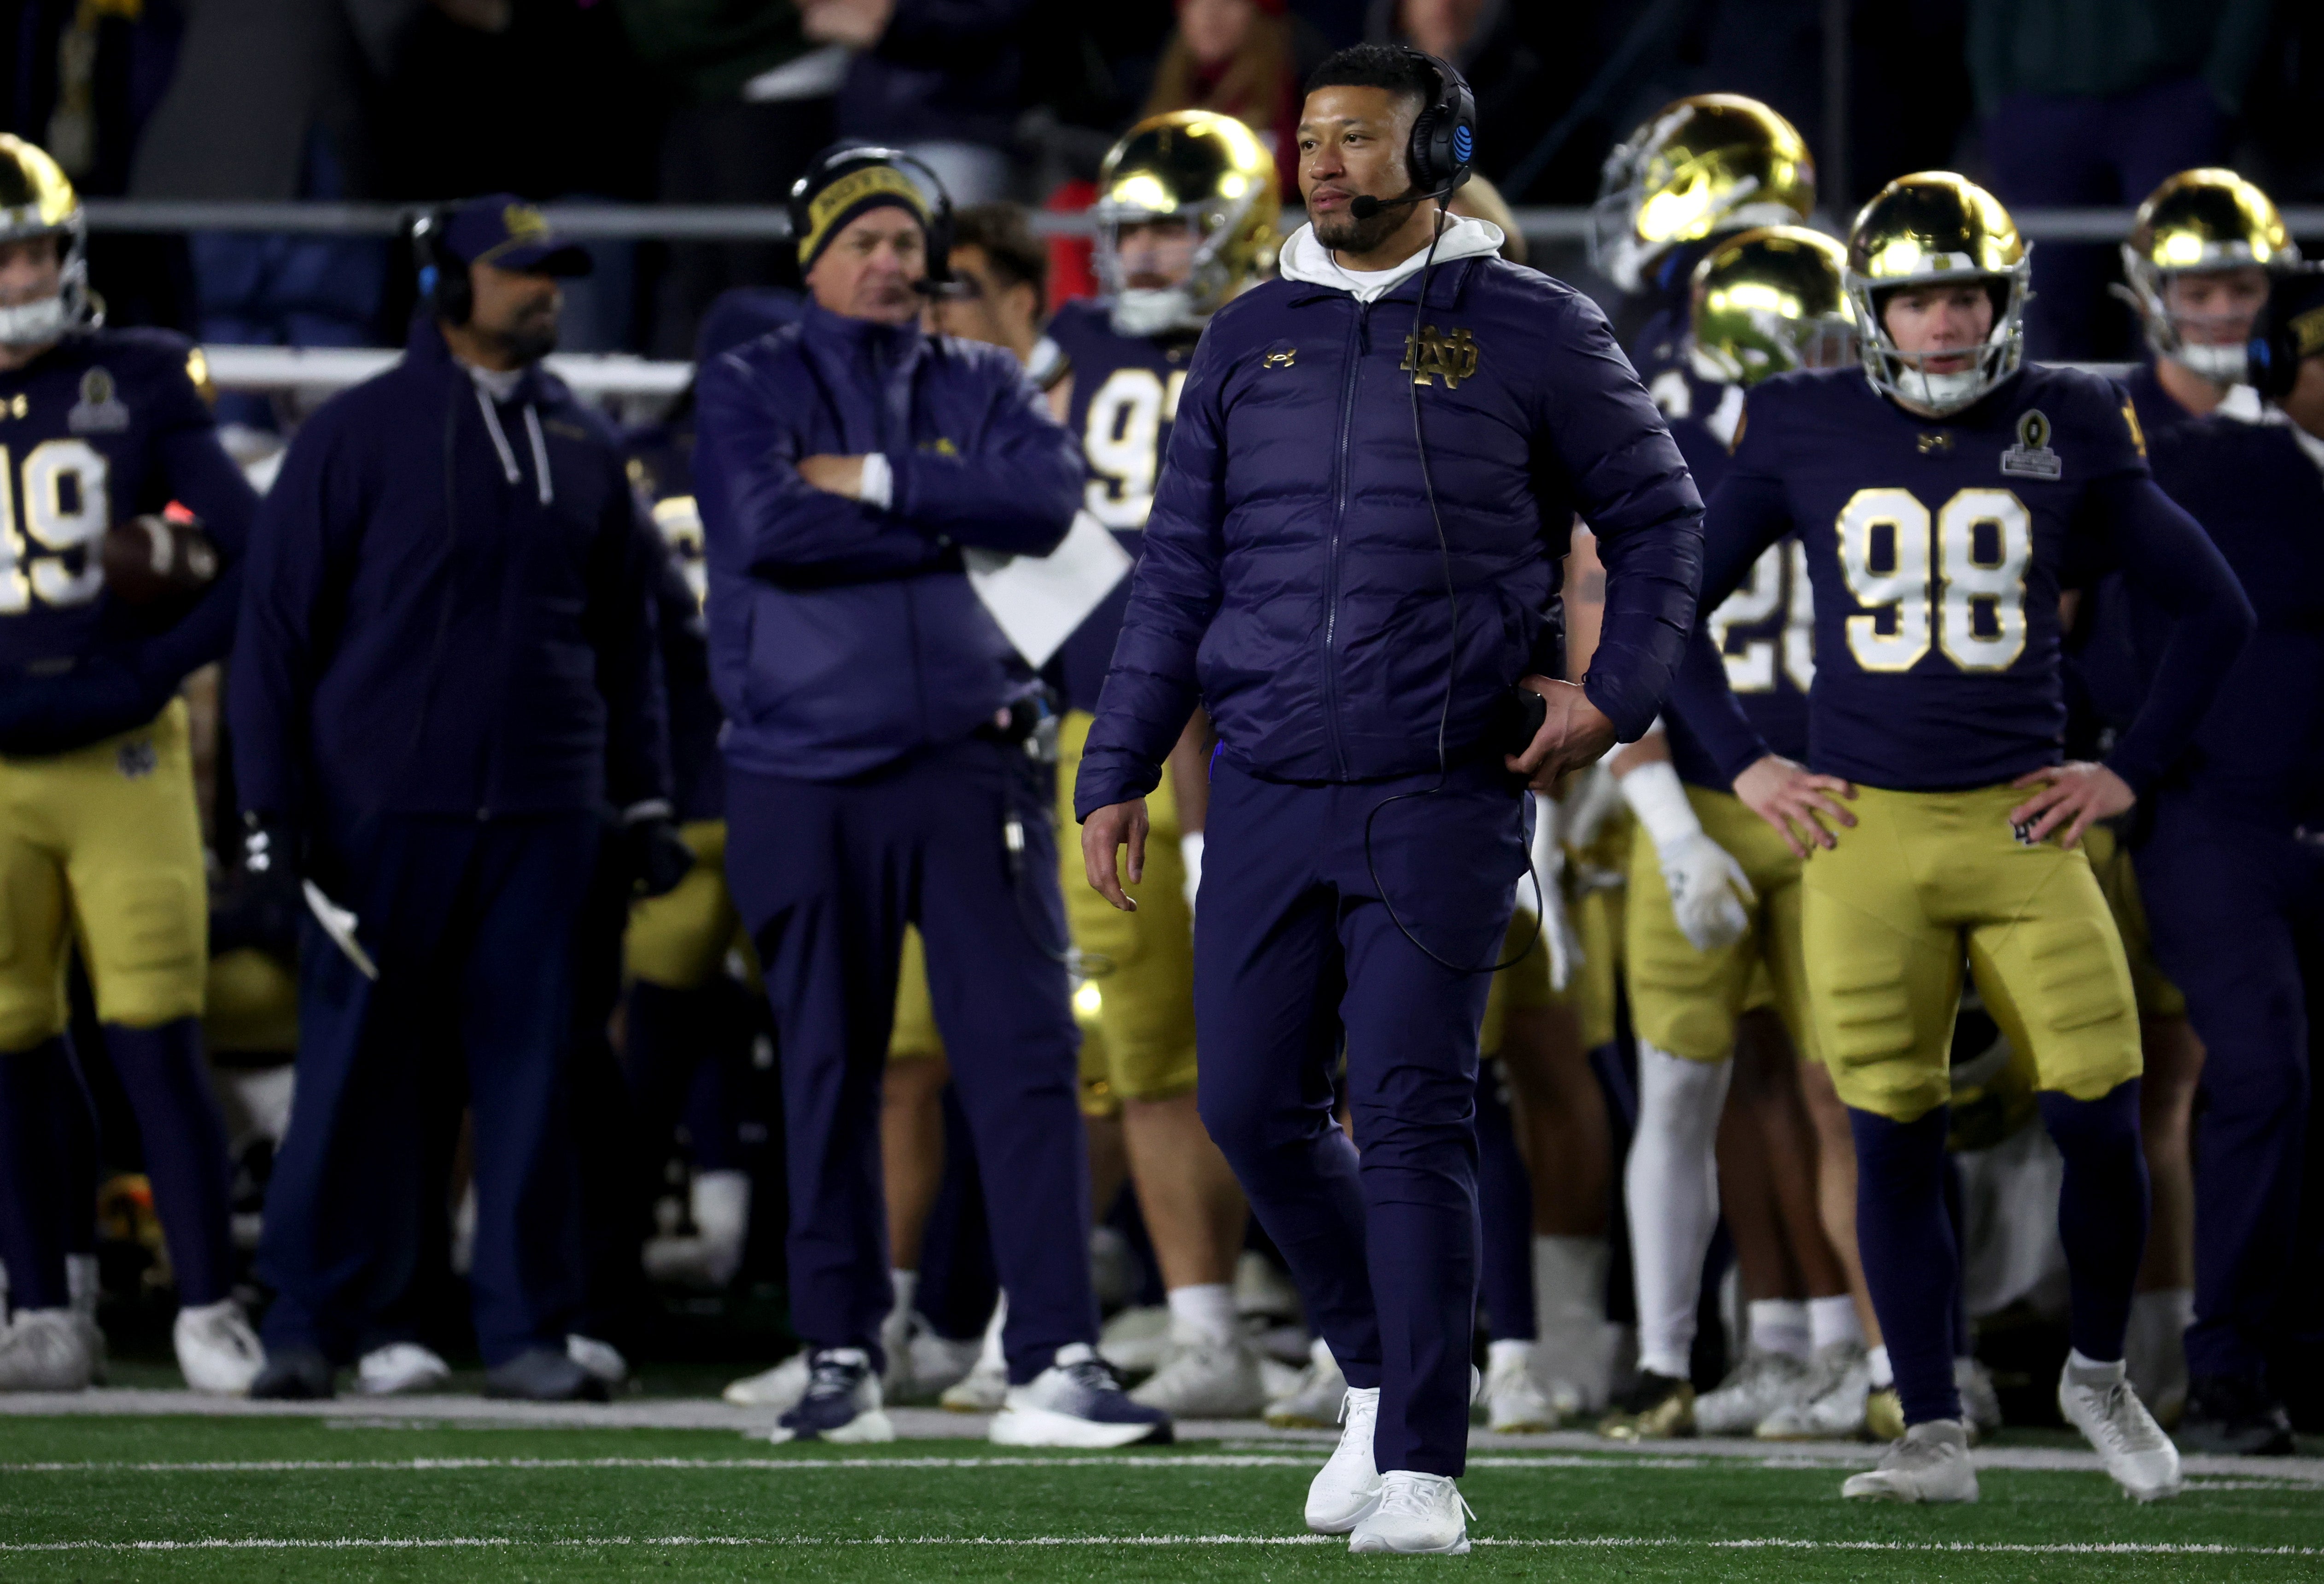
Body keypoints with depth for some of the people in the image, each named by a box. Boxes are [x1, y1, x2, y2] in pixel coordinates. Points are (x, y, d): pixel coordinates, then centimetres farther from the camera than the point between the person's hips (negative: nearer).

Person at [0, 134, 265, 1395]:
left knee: (157, 1042, -6)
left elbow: (249, 558, 1)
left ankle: (209, 1311, -2)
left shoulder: (139, 386, 2)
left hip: (123, 758, -1)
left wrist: (142, 678, -11)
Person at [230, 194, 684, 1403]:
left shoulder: (583, 449, 13)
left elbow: (623, 640, 21)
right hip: (383, 813, -4)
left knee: (532, 1074, 2)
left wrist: (644, 799, 15)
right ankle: (311, 1323, 5)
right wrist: (275, 807, -6)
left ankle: (527, 1334, 7)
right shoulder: (360, 433, -1)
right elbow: (279, 625, -1)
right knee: (357, 1073, -1)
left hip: (542, 818, 4)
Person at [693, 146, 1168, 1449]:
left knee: (1025, 1052, -9)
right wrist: (948, 522, -8)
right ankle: (844, 1356, 15)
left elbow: (1049, 500, -7)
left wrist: (878, 483, -11)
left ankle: (1057, 1362, -13)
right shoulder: (753, 387, 7)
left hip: (966, 762, 1)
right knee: (831, 1072, 5)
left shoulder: (981, 386, 13)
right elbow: (767, 526, -13)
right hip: (805, 774, -1)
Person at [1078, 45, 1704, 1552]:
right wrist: (1117, 774, 10)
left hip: (1444, 797, -4)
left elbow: (1659, 515, 7)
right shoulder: (1251, 341, 11)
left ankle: (1420, 1466, -6)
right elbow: (1178, 576, 15)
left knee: (1415, 1121, -9)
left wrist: (1615, 691, -7)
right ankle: (1380, 1371, 26)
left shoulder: (1529, 332, 0)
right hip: (1268, 793, 4)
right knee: (1255, 1107, 3)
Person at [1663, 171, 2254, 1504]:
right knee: (1895, 1137, -2)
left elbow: (2216, 609, 13)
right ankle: (1933, 1435, 6)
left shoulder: (2068, 437, 3)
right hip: (1863, 828, 0)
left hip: (2024, 821, 0)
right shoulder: (1805, 435, 3)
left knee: (2099, 1115, -7)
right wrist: (1742, 764, 6)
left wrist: (2129, 774, 7)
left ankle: (2102, 1376, 17)